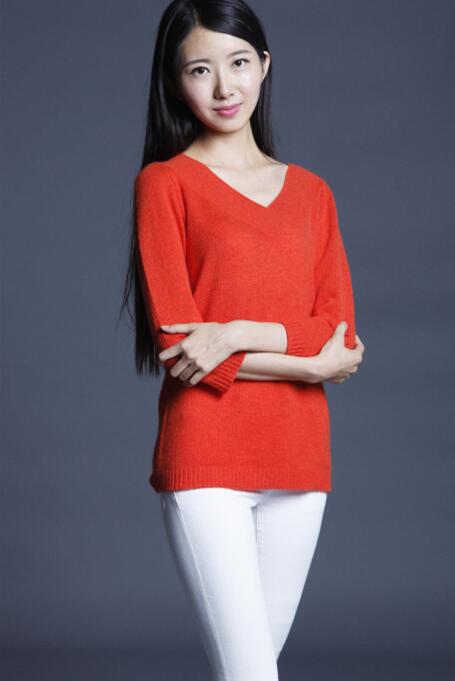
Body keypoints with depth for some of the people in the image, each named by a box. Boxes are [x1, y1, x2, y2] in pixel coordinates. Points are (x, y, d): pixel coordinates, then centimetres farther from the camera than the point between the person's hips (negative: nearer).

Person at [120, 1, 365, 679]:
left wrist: (240, 333, -13)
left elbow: (340, 333, 4)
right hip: (205, 461, -4)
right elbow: (175, 339, -6)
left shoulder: (311, 192, 14)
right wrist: (307, 364, -9)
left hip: (299, 458, 4)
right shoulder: (165, 182, 2)